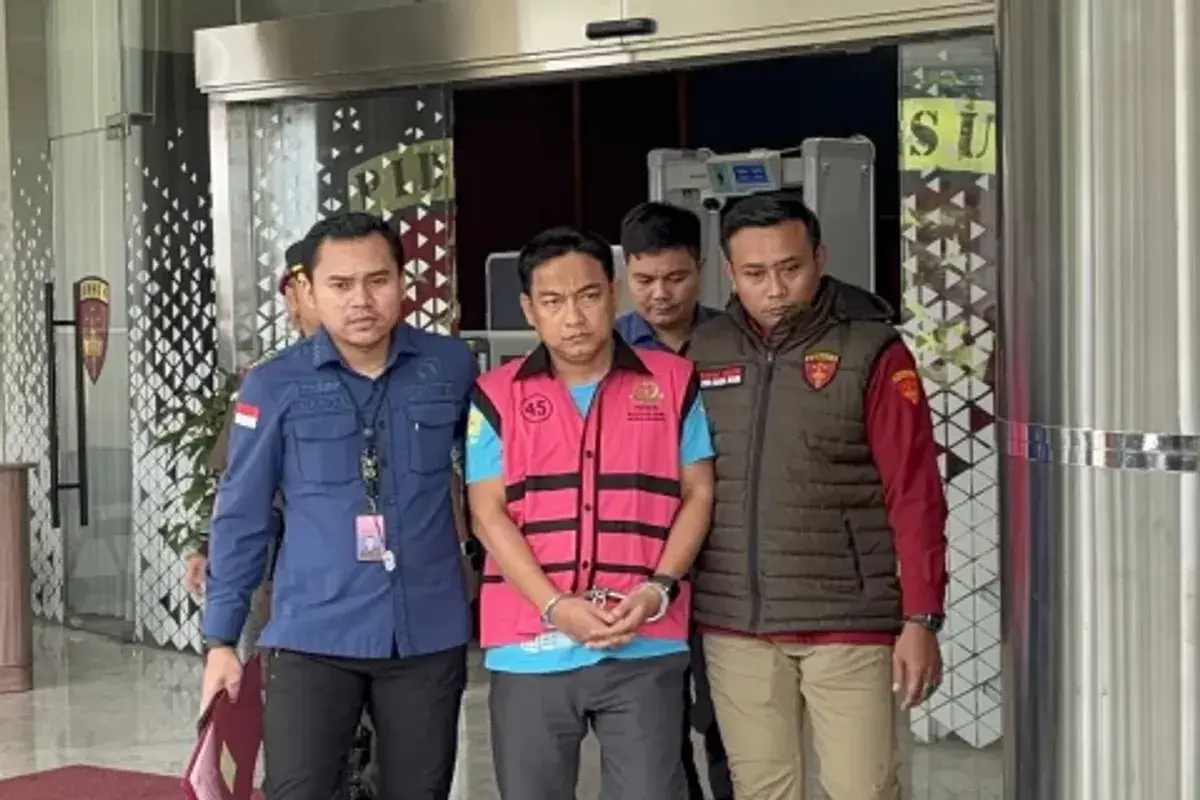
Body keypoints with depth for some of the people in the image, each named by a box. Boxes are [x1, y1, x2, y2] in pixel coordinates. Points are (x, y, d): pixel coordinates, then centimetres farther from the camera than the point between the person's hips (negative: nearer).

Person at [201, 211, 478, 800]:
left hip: (430, 634, 2)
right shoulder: (274, 387, -4)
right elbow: (241, 518, 1)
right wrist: (221, 638, 0)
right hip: (314, 635, -2)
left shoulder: (451, 367, 0)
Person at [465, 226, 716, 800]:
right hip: (530, 649, 1)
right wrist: (555, 607, -12)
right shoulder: (496, 396, 5)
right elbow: (488, 515, 1)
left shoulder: (674, 381, 7)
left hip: (646, 647, 0)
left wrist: (659, 589, -8)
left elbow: (699, 493, 7)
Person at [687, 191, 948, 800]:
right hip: (734, 627, 4)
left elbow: (914, 496, -6)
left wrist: (921, 619, -10)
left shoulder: (872, 351, -5)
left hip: (848, 623, -4)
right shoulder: (703, 354, 7)